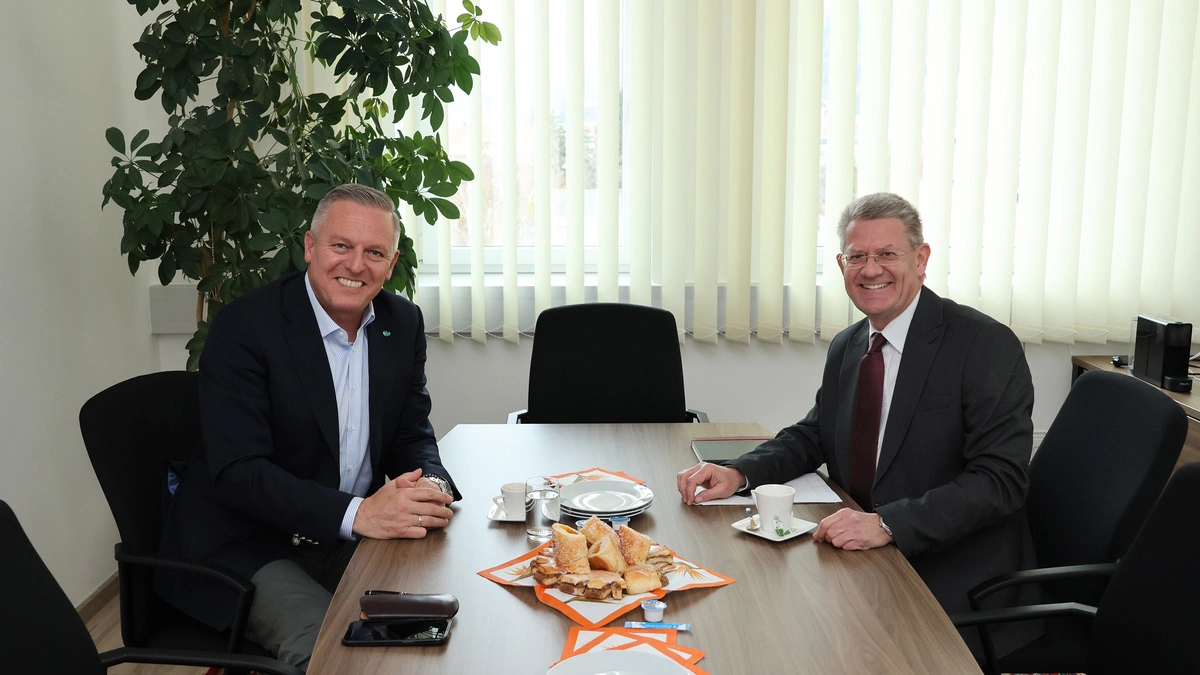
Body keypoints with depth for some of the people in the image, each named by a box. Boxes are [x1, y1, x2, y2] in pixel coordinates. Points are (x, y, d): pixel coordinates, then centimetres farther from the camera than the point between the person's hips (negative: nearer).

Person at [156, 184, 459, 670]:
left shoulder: (403, 324, 3)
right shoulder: (242, 327, -16)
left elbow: (413, 437, 7)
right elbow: (238, 472, -22)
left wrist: (431, 488, -17)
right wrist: (358, 514, -33)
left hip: (354, 538, 6)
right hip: (246, 550, -5)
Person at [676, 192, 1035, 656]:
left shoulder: (987, 345, -12)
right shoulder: (845, 348, 9)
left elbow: (1000, 479, -19)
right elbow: (812, 436, 19)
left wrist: (888, 523, -30)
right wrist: (738, 474, -1)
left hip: (954, 581, -6)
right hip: (859, 555, 7)